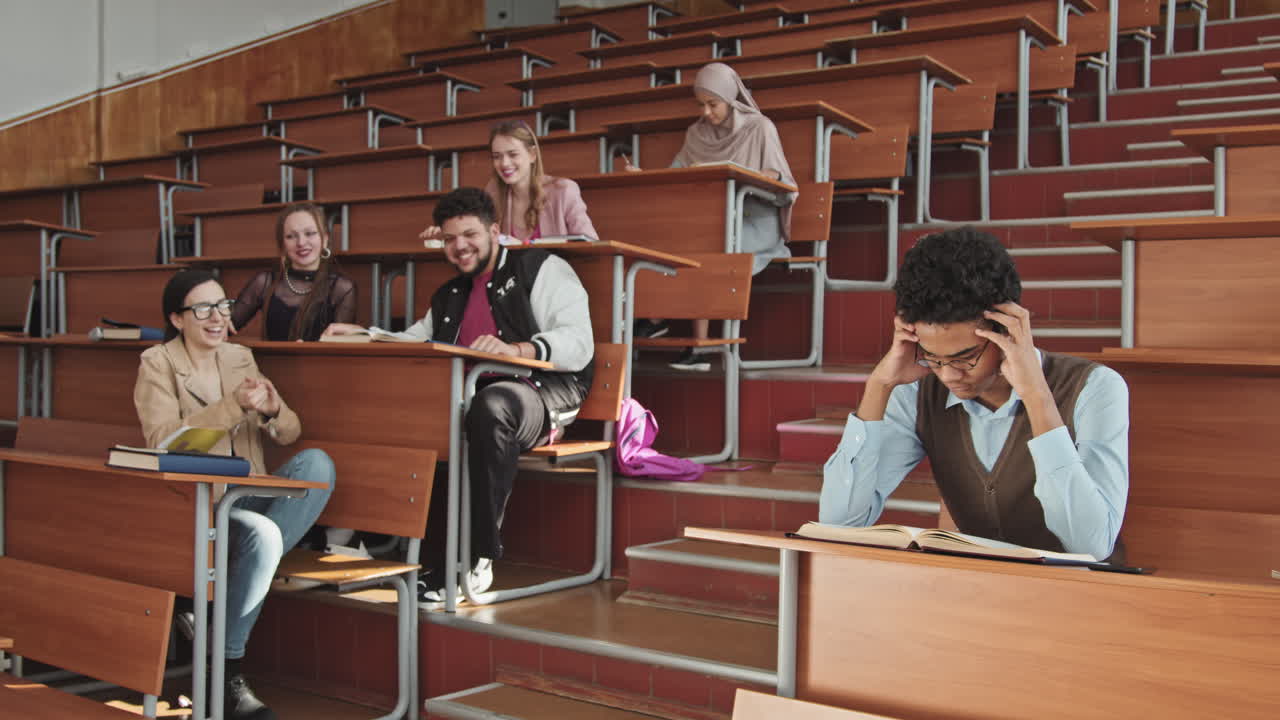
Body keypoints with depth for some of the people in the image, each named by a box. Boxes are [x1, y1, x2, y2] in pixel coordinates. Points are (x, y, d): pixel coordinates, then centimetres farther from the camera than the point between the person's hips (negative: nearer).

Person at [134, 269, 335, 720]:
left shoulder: (240, 358, 13)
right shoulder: (157, 363, -1)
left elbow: (290, 434, 11)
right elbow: (163, 441, -15)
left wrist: (271, 412, -13)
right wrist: (233, 406, -23)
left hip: (246, 496, 5)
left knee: (317, 462, -22)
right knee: (262, 533, -34)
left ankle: (245, 571, -20)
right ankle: (226, 672, -18)